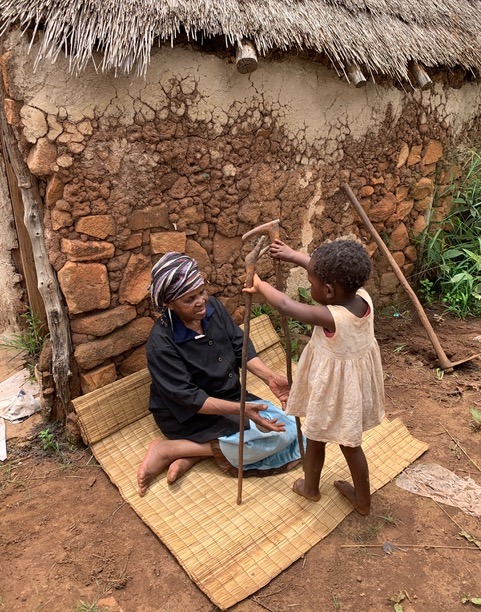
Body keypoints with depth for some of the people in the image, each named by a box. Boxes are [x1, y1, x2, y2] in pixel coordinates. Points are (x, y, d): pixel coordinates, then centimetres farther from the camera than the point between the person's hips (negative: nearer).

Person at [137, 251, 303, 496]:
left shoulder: (212, 306, -8)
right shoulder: (161, 342, -26)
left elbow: (240, 347, -2)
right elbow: (188, 398, -26)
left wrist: (270, 377, -17)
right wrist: (239, 409, -36)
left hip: (230, 396, 8)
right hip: (192, 415, -7)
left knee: (288, 427, -4)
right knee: (276, 436, -19)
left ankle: (194, 454, -8)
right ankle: (169, 449, -14)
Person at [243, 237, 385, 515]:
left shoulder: (332, 318, -34)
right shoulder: (363, 297, -15)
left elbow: (286, 305, -22)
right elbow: (330, 271, 0)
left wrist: (260, 285, -4)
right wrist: (293, 255, 7)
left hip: (334, 388, -7)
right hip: (357, 382, 7)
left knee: (316, 437, 21)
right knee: (350, 443, 25)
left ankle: (311, 487, 46)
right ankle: (363, 500, 42)